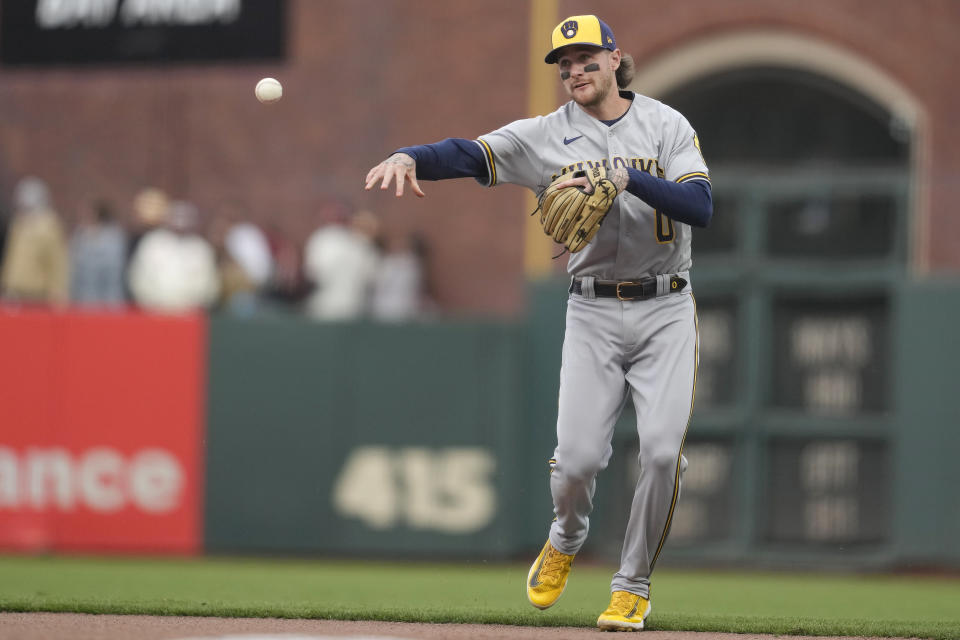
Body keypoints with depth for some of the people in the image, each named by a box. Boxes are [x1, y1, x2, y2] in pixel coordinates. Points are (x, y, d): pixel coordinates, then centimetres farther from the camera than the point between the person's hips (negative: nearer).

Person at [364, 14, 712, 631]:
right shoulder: (547, 135, 3)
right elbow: (470, 154, -10)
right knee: (577, 458, -10)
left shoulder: (665, 125, 1)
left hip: (666, 310, -1)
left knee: (663, 450, -13)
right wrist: (408, 157, -29)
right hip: (593, 314, 1)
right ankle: (566, 539, 25)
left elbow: (701, 205, -12)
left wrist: (628, 176, -24)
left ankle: (633, 587, 5)